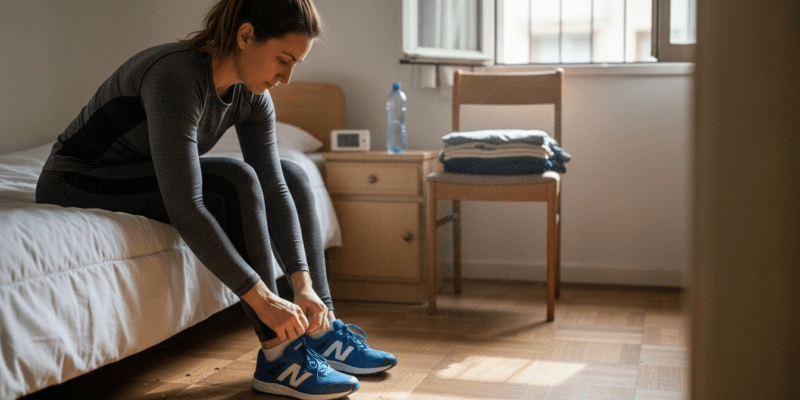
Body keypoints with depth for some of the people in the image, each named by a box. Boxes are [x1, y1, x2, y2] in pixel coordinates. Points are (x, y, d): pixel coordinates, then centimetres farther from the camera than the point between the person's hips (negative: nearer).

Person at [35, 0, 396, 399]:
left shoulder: (251, 95, -7)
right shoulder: (176, 78, -32)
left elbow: (274, 190, -9)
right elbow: (184, 209, -38)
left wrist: (303, 283, -19)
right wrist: (263, 299, -37)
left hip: (150, 178, 8)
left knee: (290, 176, -1)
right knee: (234, 182, -29)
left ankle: (320, 334, -1)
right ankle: (277, 356, -22)